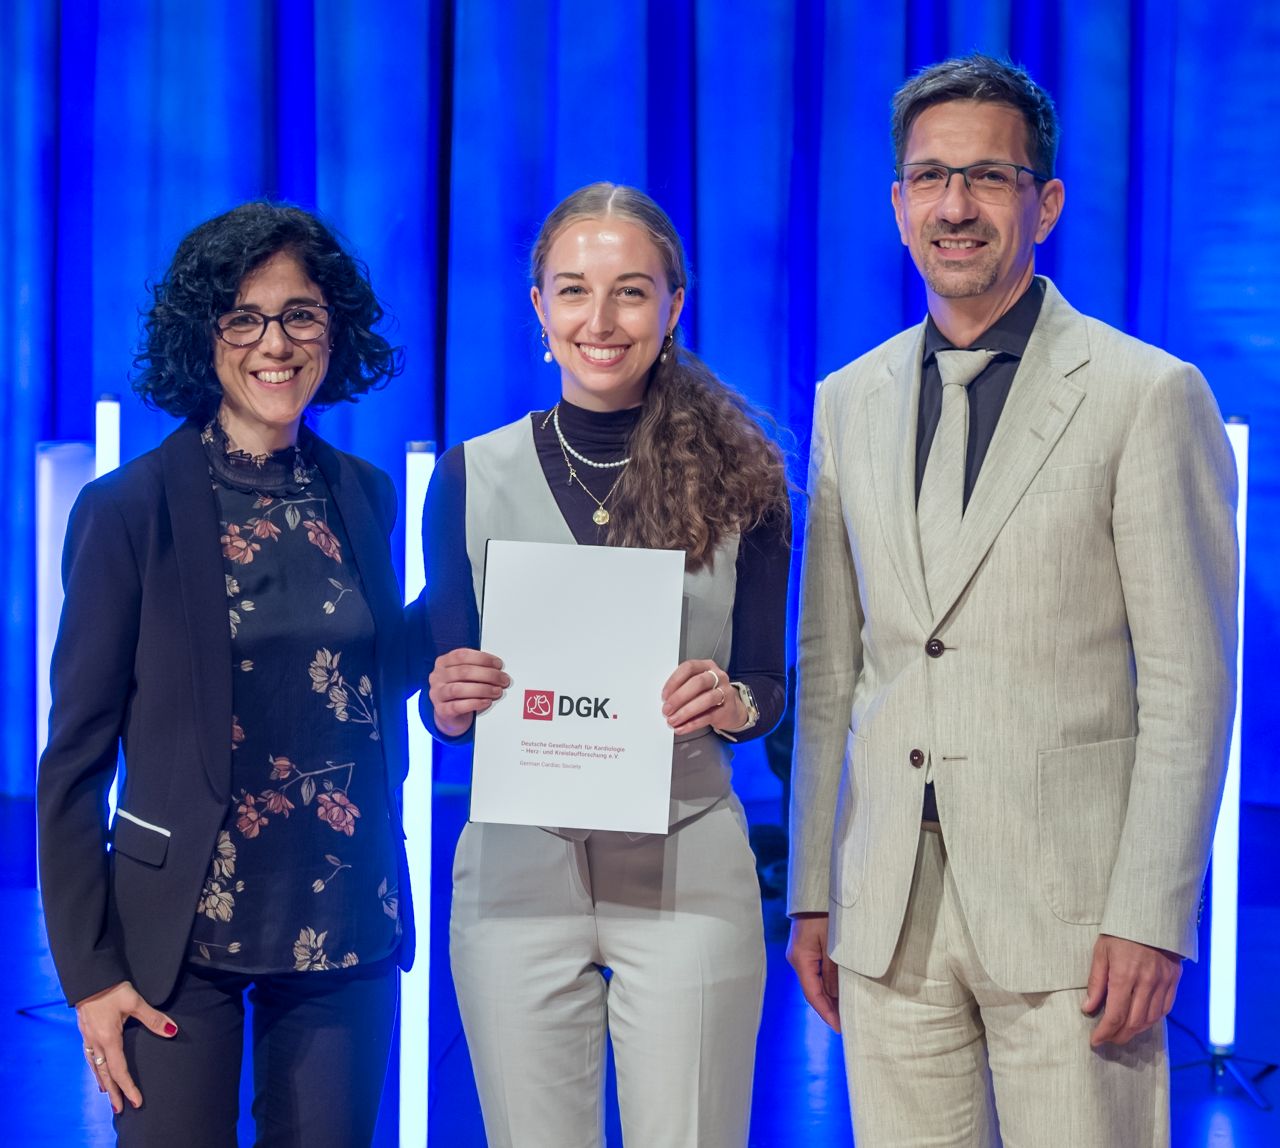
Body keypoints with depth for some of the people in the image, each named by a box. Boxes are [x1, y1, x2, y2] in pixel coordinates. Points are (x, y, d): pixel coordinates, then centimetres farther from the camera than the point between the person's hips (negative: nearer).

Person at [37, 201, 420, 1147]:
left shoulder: (365, 498, 6)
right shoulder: (129, 510, -7)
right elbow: (75, 756, -6)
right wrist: (90, 970, -8)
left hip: (346, 928, 4)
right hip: (184, 929, -3)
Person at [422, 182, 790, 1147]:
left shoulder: (739, 477, 1)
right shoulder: (473, 476, 4)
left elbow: (769, 687, 6)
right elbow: (442, 704, 8)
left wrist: (733, 702, -16)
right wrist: (451, 698, -14)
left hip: (687, 868, -1)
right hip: (517, 870, 1)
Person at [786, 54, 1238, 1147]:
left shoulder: (1149, 394, -3)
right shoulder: (849, 403, 13)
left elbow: (1189, 684, -6)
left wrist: (1150, 919, -11)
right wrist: (811, 893, 11)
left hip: (1068, 904, -4)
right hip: (890, 910, 4)